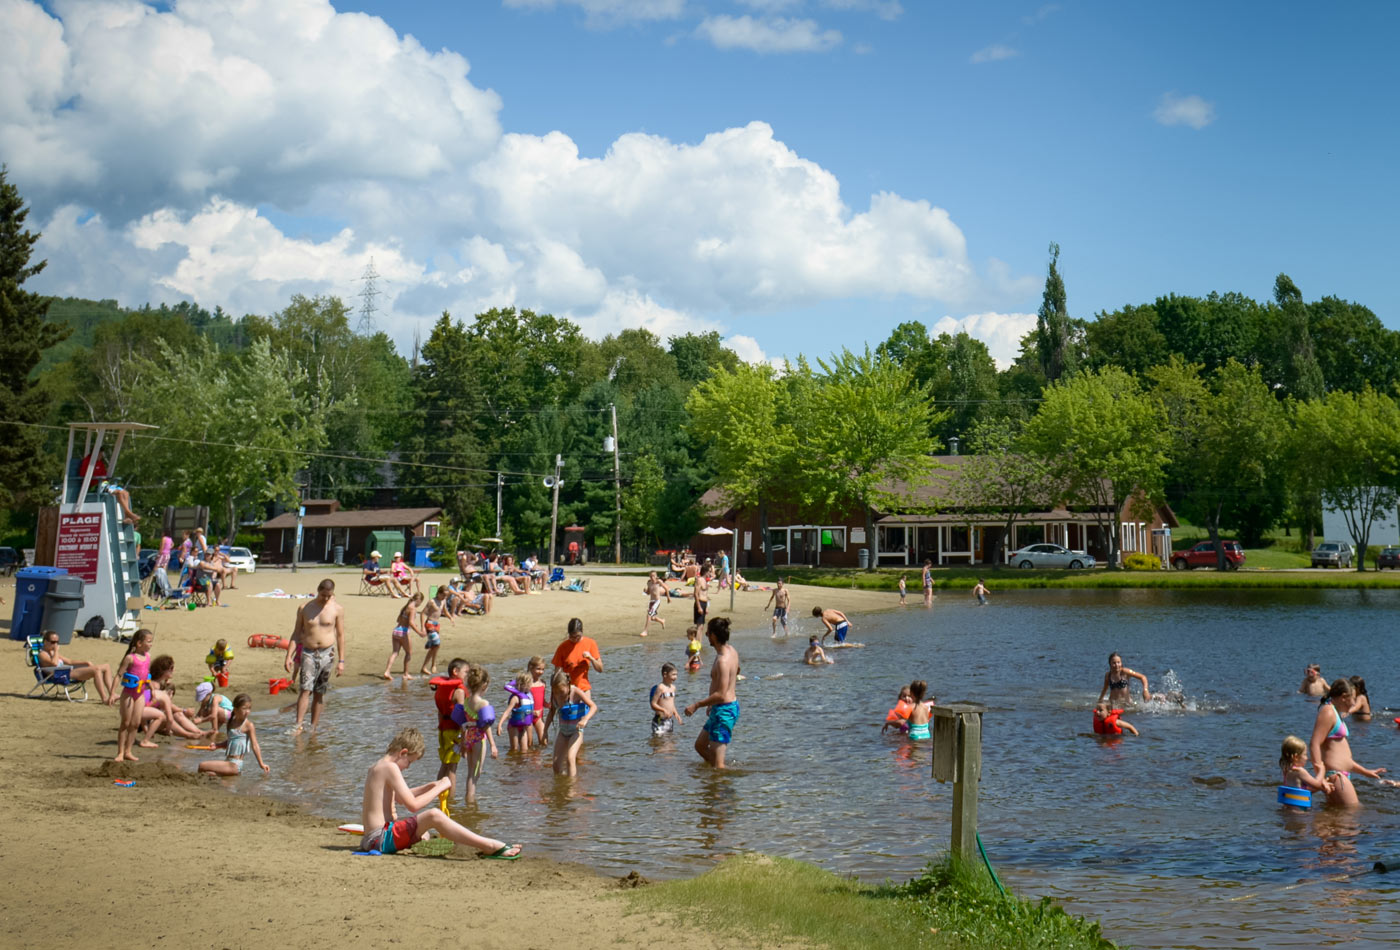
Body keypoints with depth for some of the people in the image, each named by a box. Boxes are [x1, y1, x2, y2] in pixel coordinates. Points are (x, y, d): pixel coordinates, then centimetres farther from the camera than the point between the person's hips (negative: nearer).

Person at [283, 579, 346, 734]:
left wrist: (341, 661, 1)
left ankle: (313, 727, 12)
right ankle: (298, 725, -18)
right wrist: (288, 656, 0)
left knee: (320, 693, 6)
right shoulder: (304, 609, 2)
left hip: (327, 653, 1)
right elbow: (296, 633, 7)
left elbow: (340, 635, 4)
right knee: (305, 689, -14)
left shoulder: (337, 609, 1)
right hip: (308, 653, -1)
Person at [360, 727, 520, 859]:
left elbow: (400, 797, 32)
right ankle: (490, 846, -28)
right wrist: (439, 788, -6)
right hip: (382, 839, -11)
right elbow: (413, 805, -18)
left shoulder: (376, 768, 17)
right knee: (434, 815, -25)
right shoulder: (390, 768, -12)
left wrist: (429, 786, 21)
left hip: (372, 840, 11)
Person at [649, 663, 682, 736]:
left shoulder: (673, 687, 11)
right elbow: (653, 704, -16)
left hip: (670, 720, 8)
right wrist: (664, 710, -29)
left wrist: (676, 714, 9)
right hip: (660, 721, -8)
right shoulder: (660, 687, -14)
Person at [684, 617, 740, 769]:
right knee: (700, 745, 23)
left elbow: (721, 695, -29)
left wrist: (696, 705, -20)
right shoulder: (732, 651, 5)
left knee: (717, 762, -5)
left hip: (724, 710, -10)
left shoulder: (723, 661, -25)